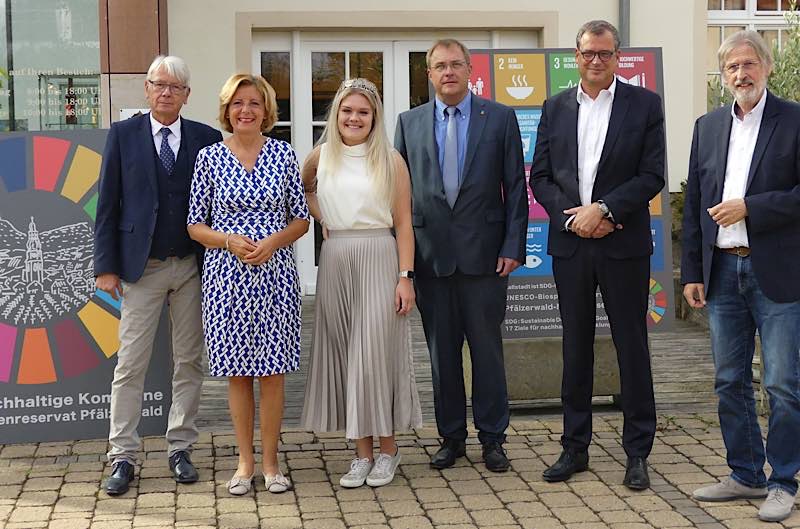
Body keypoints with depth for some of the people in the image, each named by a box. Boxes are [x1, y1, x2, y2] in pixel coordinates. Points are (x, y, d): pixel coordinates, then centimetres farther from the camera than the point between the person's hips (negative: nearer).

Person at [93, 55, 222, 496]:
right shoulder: (123, 135, 2)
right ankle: (122, 457, 7)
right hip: (140, 266, -1)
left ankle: (180, 448, 21)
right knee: (130, 364, 0)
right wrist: (105, 265, -4)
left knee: (189, 361, 9)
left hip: (193, 266, 2)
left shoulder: (206, 139, 3)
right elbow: (107, 204, 1)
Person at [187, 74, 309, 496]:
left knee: (273, 370, 4)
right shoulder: (210, 157, 2)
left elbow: (301, 219, 6)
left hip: (275, 273, 0)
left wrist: (273, 242, -12)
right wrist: (230, 241, -14)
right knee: (237, 371, 7)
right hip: (227, 274, 0)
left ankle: (270, 461, 16)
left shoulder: (283, 154, 3)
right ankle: (245, 462, 19)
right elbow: (195, 225, 4)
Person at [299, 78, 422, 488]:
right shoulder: (321, 156, 8)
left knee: (375, 353, -6)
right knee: (344, 355, 4)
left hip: (379, 260, -3)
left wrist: (406, 276, -10)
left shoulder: (390, 160, 0)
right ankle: (362, 453, 12)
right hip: (335, 262, 3)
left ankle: (387, 448, 9)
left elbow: (403, 223, -2)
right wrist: (319, 215, 9)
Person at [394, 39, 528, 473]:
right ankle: (450, 436, 19)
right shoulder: (409, 123, 8)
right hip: (430, 254, 2)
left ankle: (492, 437, 15)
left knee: (487, 347, 4)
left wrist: (512, 247, -6)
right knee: (441, 350, 8)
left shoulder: (500, 118, 3)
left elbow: (515, 187, 1)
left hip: (484, 253, -2)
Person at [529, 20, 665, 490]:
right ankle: (575, 448, 20)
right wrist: (571, 217, -9)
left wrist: (603, 209, -15)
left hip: (624, 243, -3)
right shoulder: (555, 108, 9)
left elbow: (653, 175, -6)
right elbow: (540, 176, 7)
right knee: (576, 347, 10)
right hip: (570, 243, 3)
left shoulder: (644, 104, 1)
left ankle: (638, 454, 13)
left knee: (632, 347, 3)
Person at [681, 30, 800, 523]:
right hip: (723, 272, 5)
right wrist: (692, 272, 8)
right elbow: (695, 204, 12)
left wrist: (749, 207, -16)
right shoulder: (708, 126, 11)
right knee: (730, 382, 12)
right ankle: (746, 475, 25)